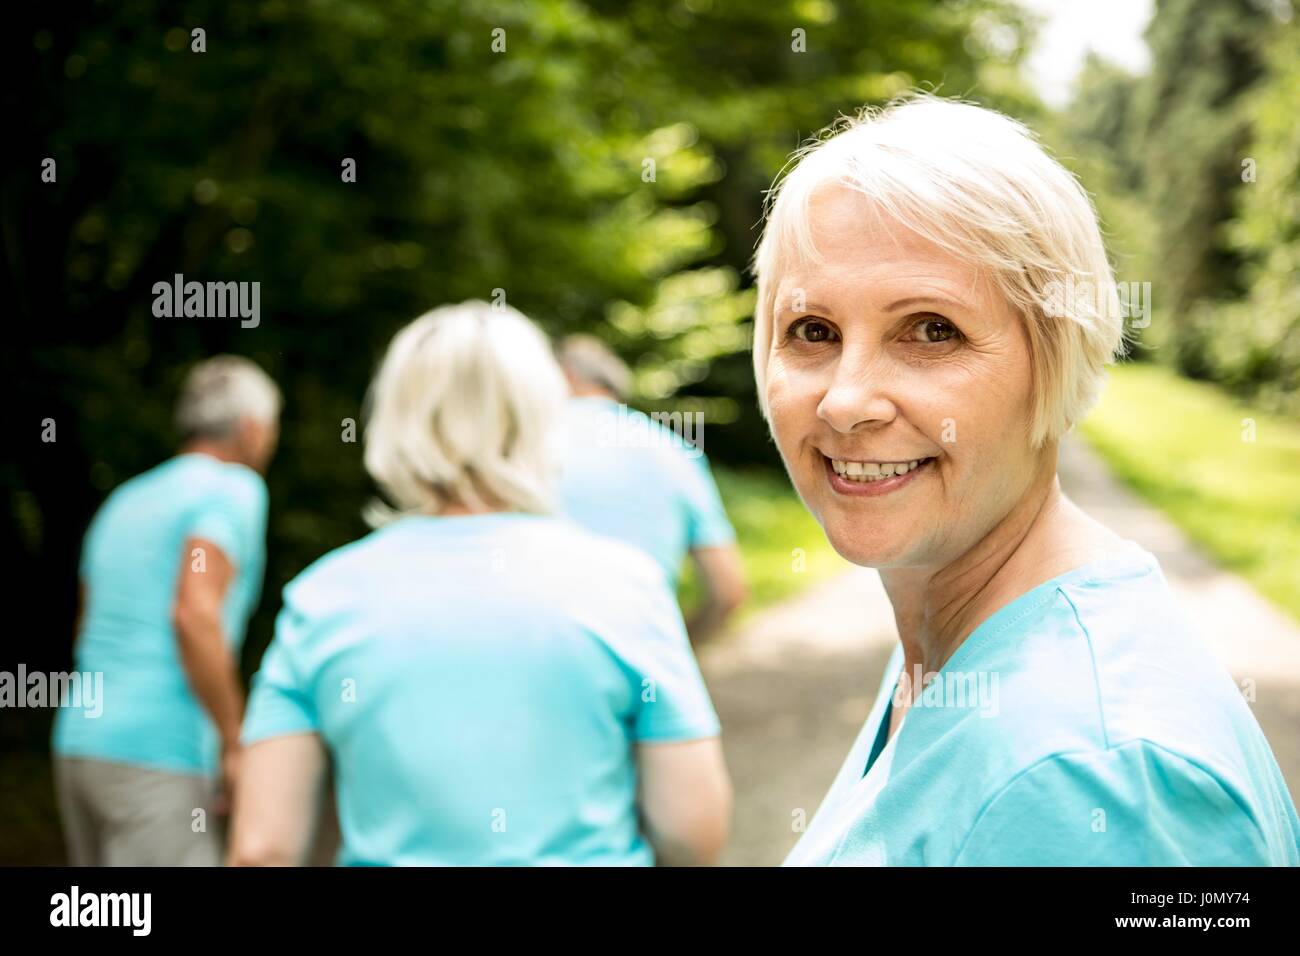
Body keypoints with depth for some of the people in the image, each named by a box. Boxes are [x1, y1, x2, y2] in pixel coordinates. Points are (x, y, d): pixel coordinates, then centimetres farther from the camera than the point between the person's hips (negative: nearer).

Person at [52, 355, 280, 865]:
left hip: (81, 745, 8)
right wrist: (235, 744, -14)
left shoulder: (126, 502, 19)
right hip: (159, 753, -8)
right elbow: (194, 615, -20)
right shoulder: (234, 489, -5)